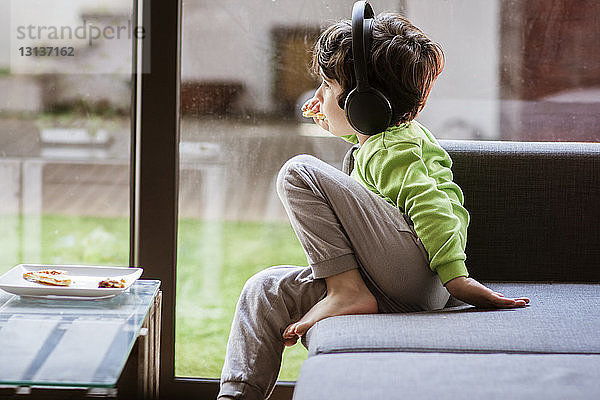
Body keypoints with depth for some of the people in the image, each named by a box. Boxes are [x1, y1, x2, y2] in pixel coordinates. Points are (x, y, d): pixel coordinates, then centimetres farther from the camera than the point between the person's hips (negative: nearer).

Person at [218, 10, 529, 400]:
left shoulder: (392, 149, -7)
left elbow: (429, 204, -23)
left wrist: (457, 278, -33)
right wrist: (328, 118, 40)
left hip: (419, 274, -10)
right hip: (398, 294, 10)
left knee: (299, 172, -14)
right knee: (265, 290, 6)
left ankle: (346, 293, -17)